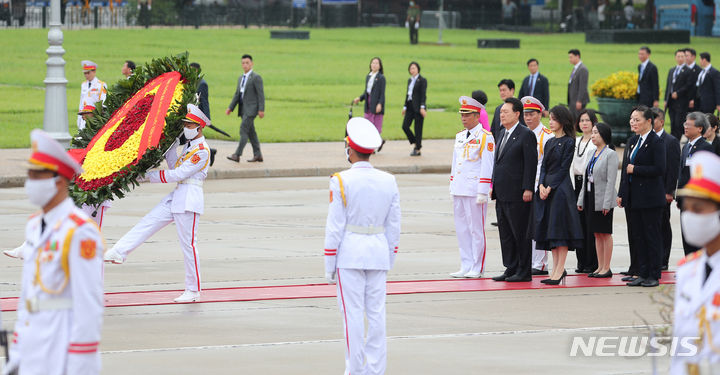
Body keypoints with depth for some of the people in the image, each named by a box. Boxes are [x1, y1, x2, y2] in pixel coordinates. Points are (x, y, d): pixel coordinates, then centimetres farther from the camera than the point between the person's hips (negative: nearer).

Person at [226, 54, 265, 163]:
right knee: (251, 132, 9)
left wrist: (261, 110, -18)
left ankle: (237, 155, -18)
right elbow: (237, 95, 18)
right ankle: (257, 155, 14)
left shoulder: (256, 77, -8)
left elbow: (261, 94, -12)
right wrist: (230, 108, 8)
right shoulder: (241, 79, 18)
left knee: (243, 130, -14)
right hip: (243, 109, 8)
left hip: (251, 109, -8)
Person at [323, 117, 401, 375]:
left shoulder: (341, 181, -10)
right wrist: (389, 261, 17)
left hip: (349, 252, -4)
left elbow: (335, 227, -9)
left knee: (353, 314, 0)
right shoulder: (389, 181, 4)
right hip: (379, 252, 4)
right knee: (377, 313, 7)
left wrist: (329, 266, -3)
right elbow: (394, 227, 8)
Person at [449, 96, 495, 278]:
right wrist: (452, 188, 17)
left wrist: (482, 192, -16)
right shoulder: (460, 136, 16)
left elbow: (487, 166, -11)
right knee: (461, 229, 8)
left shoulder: (485, 137, -7)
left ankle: (477, 268, 3)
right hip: (459, 191, 7)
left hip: (474, 190, -7)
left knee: (476, 229, -2)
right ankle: (466, 267, 14)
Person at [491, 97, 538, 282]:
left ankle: (524, 272, 3)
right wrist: (494, 186, 16)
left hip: (517, 195, -8)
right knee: (505, 233, 10)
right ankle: (511, 269, 17)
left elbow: (531, 164, -13)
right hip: (502, 194, 8)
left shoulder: (526, 135, -9)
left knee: (520, 233, -2)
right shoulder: (503, 133, 16)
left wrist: (528, 190, -18)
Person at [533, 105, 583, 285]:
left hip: (561, 188, -8)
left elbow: (564, 168, -11)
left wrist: (550, 188, -14)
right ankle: (556, 269, 11)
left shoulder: (569, 142, -6)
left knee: (560, 228, -7)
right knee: (549, 228, 7)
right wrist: (541, 185, -4)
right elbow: (544, 166, 12)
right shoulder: (550, 142, 16)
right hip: (546, 188, 8)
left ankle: (560, 270, -6)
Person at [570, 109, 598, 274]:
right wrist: (572, 185, 7)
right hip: (577, 184, 6)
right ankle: (581, 261, 9)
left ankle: (592, 263, -2)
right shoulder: (575, 142, 17)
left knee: (590, 225, -6)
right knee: (579, 223, 5)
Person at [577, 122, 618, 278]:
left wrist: (606, 203, -19)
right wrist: (581, 200, 12)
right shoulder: (594, 153, 13)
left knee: (605, 233, -2)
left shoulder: (611, 154, -10)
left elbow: (611, 181, -14)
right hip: (591, 198, 8)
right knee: (596, 234, 9)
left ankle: (606, 268, 2)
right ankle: (600, 267, 14)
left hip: (603, 200, -8)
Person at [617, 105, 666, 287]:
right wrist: (621, 194, 13)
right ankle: (642, 274, 14)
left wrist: (635, 169, -14)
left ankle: (654, 275, 3)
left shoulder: (656, 142, -10)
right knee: (637, 236, 9)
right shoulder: (632, 141, 14)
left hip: (650, 197, -8)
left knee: (652, 236, -2)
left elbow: (659, 169, -18)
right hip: (634, 197, 8)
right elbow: (626, 167, 18)